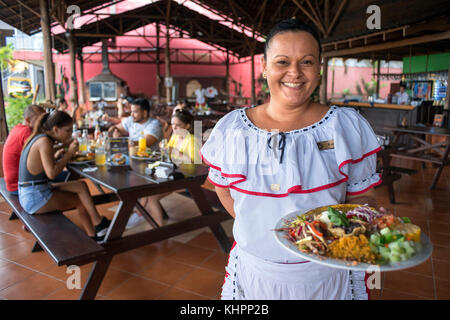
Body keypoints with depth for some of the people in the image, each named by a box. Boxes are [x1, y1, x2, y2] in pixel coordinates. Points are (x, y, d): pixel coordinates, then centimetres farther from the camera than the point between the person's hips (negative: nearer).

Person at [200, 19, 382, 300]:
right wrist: (256, 227, -2)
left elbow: (360, 195, -2)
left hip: (328, 273, 0)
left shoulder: (349, 126, -8)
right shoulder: (230, 129, -6)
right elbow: (223, 187, 7)